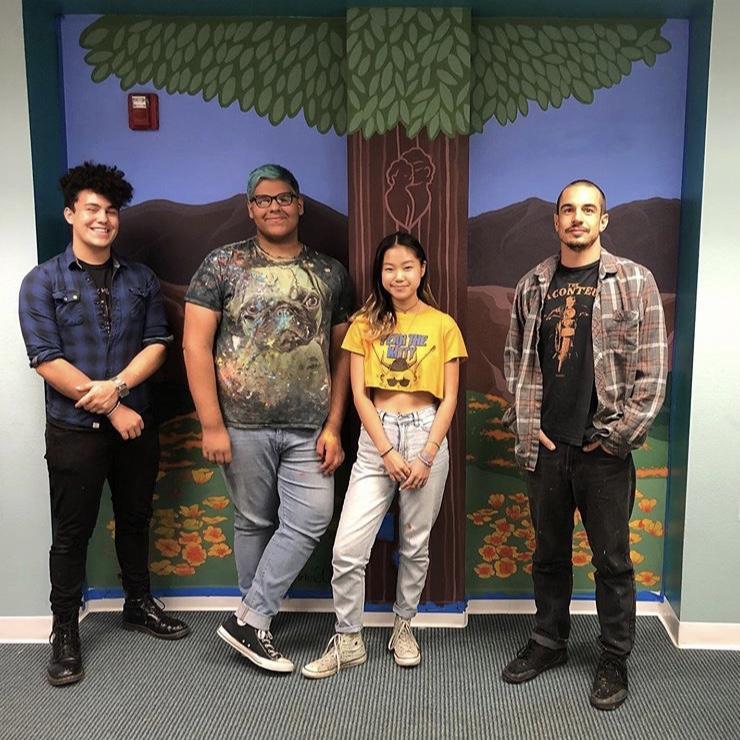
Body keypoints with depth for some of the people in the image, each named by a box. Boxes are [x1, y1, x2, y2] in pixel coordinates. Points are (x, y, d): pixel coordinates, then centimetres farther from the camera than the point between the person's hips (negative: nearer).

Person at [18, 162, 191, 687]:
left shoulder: (141, 280, 7)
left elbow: (157, 344, 1)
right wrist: (112, 409, -14)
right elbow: (47, 361, -12)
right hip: (74, 428, -3)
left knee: (135, 519, 17)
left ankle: (139, 604, 36)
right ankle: (65, 633, 23)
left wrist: (117, 385, -17)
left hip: (136, 422, 4)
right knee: (72, 532, 7)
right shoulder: (43, 282, -4)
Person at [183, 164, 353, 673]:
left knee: (311, 520, -4)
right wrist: (212, 425, -10)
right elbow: (196, 345, -5)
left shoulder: (330, 273, 7)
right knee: (255, 522, 10)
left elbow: (341, 354, 7)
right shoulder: (223, 264, -1)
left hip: (309, 428, 2)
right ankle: (256, 621, 27)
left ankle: (250, 620, 11)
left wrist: (333, 426, 0)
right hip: (244, 425, -2)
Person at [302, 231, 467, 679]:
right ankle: (349, 641, 14)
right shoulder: (366, 324, 5)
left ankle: (404, 628, 32)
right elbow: (359, 394, 0)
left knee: (415, 544, 10)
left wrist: (427, 456, -8)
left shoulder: (442, 325, 2)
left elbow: (449, 399, 1)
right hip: (376, 436, 1)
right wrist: (387, 452, -9)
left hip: (426, 433, -1)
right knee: (348, 548, -5)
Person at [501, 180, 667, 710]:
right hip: (544, 446, 3)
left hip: (604, 449, -3)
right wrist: (527, 424, 2)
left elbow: (652, 367, -6)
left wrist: (618, 435, -10)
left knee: (612, 559, 8)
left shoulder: (634, 281, -3)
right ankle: (549, 642, 34)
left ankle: (615, 659, 26)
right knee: (549, 553, 16)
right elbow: (516, 359, 12)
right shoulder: (533, 285, 8)